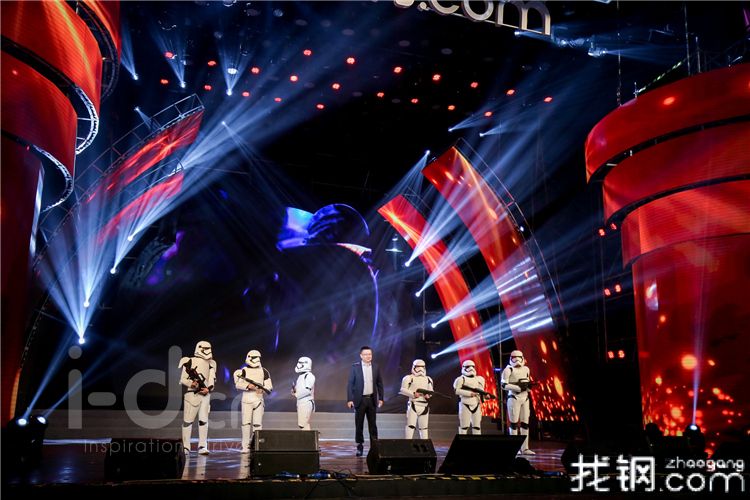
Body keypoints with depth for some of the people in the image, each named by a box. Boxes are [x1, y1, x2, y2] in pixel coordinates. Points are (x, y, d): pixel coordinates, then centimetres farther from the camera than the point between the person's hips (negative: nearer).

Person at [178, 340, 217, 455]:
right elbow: (183, 379, -3)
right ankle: (185, 447, 10)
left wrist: (209, 388, -8)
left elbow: (212, 379, 10)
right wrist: (191, 384, -21)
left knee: (203, 420, 0)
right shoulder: (190, 361, -4)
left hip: (205, 394, 4)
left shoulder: (211, 363, 12)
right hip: (192, 393, -4)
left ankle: (202, 446, 4)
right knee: (188, 420, 1)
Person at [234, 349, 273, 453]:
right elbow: (238, 384, -5)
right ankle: (245, 446, 2)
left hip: (259, 399, 1)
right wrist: (248, 386, -19)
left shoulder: (264, 372, 9)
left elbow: (269, 387, 9)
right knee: (246, 422, -2)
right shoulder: (244, 370, 4)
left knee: (258, 423, -1)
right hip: (246, 399, -1)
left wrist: (262, 389, -11)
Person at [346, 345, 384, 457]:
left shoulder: (376, 367, 4)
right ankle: (360, 446, 12)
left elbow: (379, 384, 9)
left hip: (372, 399, 2)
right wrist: (350, 399, -8)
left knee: (372, 424, 6)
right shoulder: (355, 367, -3)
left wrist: (380, 398, 4)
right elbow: (350, 384, -3)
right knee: (359, 424, 3)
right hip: (360, 399, -2)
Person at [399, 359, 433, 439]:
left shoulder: (428, 379, 17)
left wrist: (428, 395, -3)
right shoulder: (409, 378, -1)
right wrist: (413, 394, -19)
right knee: (411, 425, -11)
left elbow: (431, 391, 20)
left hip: (424, 406, 5)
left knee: (424, 426, 10)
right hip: (413, 404, -5)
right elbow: (403, 390, -7)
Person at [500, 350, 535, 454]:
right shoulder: (508, 369, -5)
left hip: (525, 398, 6)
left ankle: (524, 448, 12)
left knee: (525, 423, 6)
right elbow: (503, 385, -13)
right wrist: (518, 387, -18)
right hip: (514, 398, -6)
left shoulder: (526, 369, 14)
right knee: (514, 423, -2)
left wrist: (529, 384, 1)